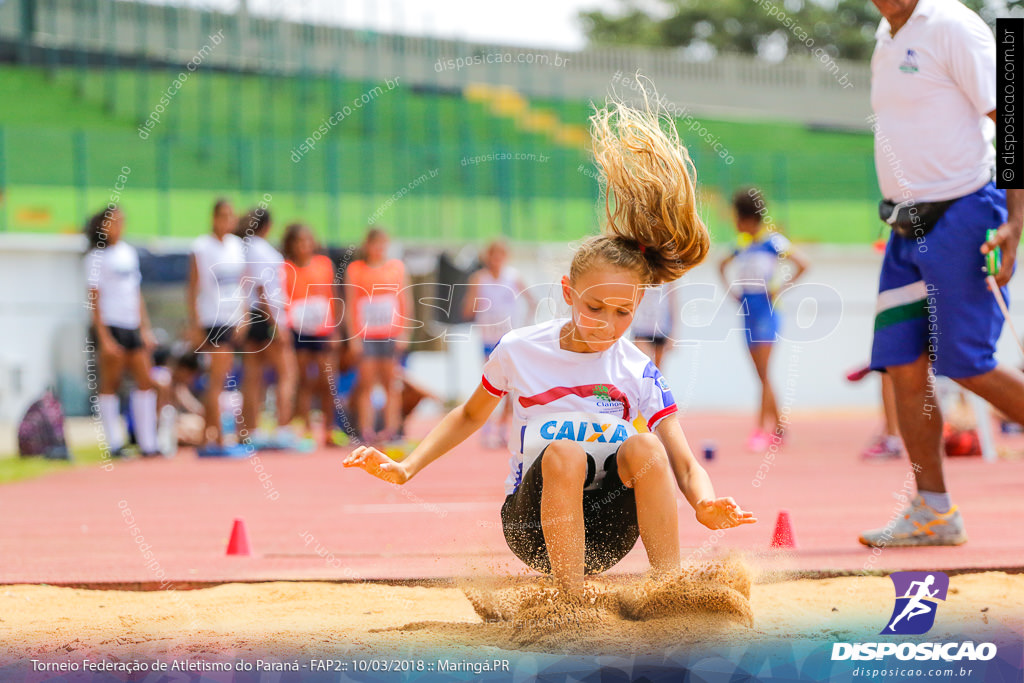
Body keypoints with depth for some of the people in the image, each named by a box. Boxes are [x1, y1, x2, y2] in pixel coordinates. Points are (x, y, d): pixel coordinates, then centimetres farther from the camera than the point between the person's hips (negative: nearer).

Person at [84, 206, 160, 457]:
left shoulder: (129, 252, 15)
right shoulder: (97, 257, -5)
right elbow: (94, 299, -9)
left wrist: (145, 330, 16)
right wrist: (104, 338, -15)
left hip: (132, 327, 7)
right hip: (109, 326, -7)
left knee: (145, 382, 2)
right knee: (110, 384, -3)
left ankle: (148, 444, 6)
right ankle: (114, 444, 1)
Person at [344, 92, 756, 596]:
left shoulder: (638, 371, -2)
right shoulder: (520, 351, -2)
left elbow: (685, 465, -7)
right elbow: (470, 415, 18)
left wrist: (706, 504, -31)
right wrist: (404, 469, 6)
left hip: (605, 532, 1)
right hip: (533, 527, -1)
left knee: (643, 446, -30)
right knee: (563, 454, -34)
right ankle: (572, 606, -29)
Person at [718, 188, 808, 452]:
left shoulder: (773, 240, -9)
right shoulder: (742, 243, 11)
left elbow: (802, 265, -13)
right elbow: (723, 265, 27)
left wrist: (780, 289, -14)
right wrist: (731, 289, 12)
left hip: (766, 309, -7)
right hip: (747, 310, 7)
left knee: (764, 373, -10)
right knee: (761, 374, 9)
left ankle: (762, 429, -12)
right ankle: (777, 426, 17)